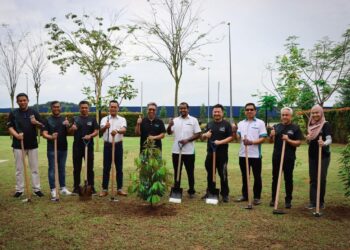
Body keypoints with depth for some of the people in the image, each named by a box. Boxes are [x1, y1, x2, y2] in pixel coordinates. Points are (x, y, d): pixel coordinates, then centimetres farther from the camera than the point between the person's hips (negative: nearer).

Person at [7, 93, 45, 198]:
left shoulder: (34, 112, 4)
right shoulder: (13, 113, 2)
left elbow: (42, 125, 5)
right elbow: (10, 127, -2)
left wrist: (36, 123, -17)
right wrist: (16, 135, -21)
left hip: (32, 144, 1)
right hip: (18, 144, -1)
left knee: (35, 168, 5)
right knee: (19, 169, 7)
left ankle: (37, 189, 12)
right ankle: (19, 189, 16)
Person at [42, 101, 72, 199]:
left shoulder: (64, 119, 9)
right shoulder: (48, 120, -1)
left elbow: (69, 133, 6)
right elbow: (44, 134, -8)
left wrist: (68, 126, -15)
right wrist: (51, 137, -29)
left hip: (63, 148, 4)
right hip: (52, 149, -4)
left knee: (62, 169, 12)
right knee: (52, 169, 1)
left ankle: (63, 188, 21)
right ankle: (53, 189, 7)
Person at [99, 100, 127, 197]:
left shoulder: (122, 119, 3)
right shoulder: (105, 119, 4)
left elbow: (124, 130, -17)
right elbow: (101, 130, -16)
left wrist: (117, 131, -40)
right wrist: (105, 126, -40)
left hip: (118, 145, 0)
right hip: (107, 145, 0)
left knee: (119, 168, 6)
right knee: (106, 168, 4)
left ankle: (120, 189, 15)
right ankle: (104, 189, 11)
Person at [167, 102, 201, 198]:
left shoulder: (193, 120, 1)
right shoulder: (175, 120, 9)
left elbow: (198, 134, -3)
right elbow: (169, 132, 2)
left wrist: (187, 140, -15)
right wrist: (169, 126, -19)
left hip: (189, 151, -3)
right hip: (176, 151, 3)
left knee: (190, 172, 6)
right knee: (177, 171, 10)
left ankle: (191, 191, 17)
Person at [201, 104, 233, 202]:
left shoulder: (226, 124, 0)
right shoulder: (209, 124, 14)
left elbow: (230, 137, -7)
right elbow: (203, 137, 17)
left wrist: (220, 142, -20)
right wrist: (205, 135, -7)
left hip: (222, 154, -4)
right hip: (210, 153, 5)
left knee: (223, 174, 0)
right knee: (210, 174, 12)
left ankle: (225, 194, 10)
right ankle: (210, 192, 25)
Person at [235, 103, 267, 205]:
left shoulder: (260, 123, -2)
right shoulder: (241, 123, 10)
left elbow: (263, 138, -8)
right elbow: (238, 138, 4)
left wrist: (252, 142, -23)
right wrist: (234, 132, -15)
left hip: (255, 154, -4)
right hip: (243, 154, 4)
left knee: (257, 177, 4)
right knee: (244, 176, 12)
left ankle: (257, 197, 13)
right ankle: (245, 195, 24)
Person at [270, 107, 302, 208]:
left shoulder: (295, 128, -2)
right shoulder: (276, 126, 9)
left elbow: (298, 143, -7)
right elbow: (271, 141, 11)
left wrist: (288, 140, -23)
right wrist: (271, 135, -11)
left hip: (289, 158, -3)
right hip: (276, 156, 3)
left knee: (288, 179, 6)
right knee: (275, 178, 10)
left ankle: (288, 200, 17)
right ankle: (273, 198, 20)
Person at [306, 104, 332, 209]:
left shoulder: (326, 124, -8)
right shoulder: (310, 125, 7)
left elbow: (329, 139, -19)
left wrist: (324, 143, -41)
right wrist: (308, 139, -9)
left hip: (323, 156, -5)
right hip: (312, 155, 5)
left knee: (322, 179, 0)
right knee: (313, 179, 5)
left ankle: (321, 202, 13)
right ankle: (313, 202, 10)